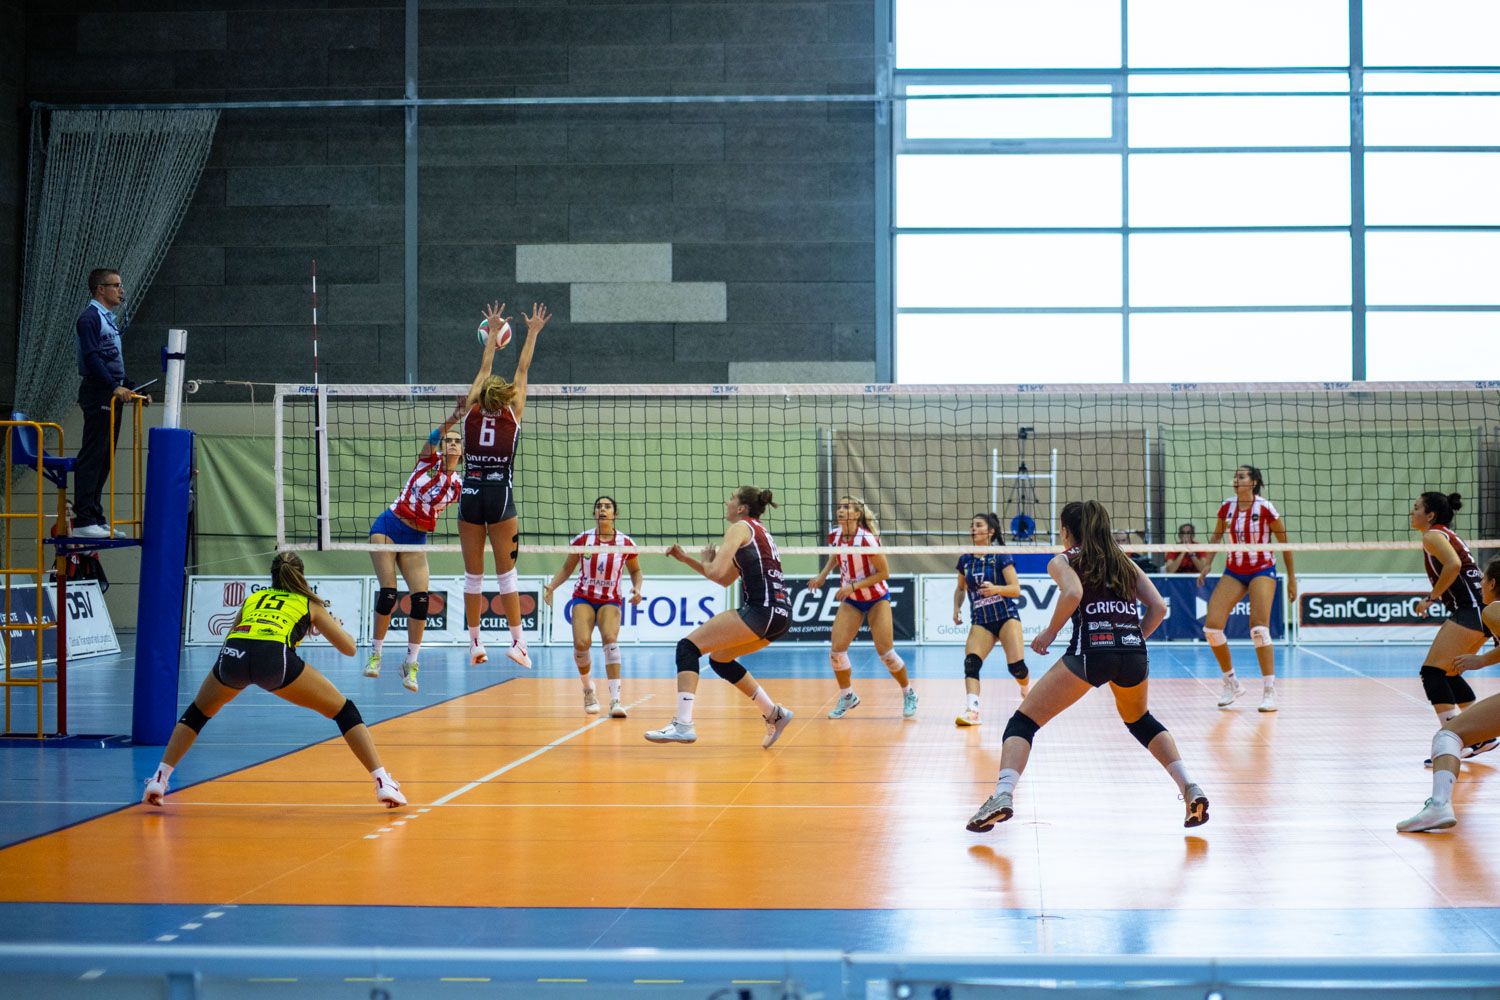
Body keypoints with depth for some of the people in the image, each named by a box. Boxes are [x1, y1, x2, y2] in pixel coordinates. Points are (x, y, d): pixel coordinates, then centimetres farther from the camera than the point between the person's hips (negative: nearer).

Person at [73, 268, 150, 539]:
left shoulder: (109, 319, 21)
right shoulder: (90, 317, -8)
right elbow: (91, 357, -19)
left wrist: (134, 389, 19)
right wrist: (114, 387, -27)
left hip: (113, 395, 10)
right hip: (98, 395, -10)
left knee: (104, 459, 10)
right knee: (91, 457, -10)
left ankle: (95, 518, 13)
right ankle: (83, 520, -11)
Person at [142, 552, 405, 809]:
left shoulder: (253, 599, 36)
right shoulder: (309, 603, 28)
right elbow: (349, 648, 30)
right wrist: (334, 625, 50)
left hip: (232, 654, 3)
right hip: (275, 656, -3)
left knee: (198, 712, 33)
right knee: (344, 711, 14)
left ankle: (159, 779, 22)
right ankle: (383, 783, 3)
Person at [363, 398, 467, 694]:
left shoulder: (457, 486, 3)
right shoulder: (429, 460, -5)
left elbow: (437, 510, 11)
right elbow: (434, 437, -24)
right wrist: (453, 419, -43)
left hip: (416, 539, 3)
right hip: (388, 527, -3)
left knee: (421, 598, -9)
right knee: (388, 592, -12)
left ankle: (410, 664, 3)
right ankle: (376, 655, 4)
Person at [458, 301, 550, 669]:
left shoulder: (472, 410, 7)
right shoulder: (513, 414, 2)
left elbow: (484, 368, 19)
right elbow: (522, 369, 12)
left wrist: (493, 331, 31)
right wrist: (533, 333, 22)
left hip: (470, 493, 2)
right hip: (500, 494, -2)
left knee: (473, 574, 5)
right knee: (506, 572, -1)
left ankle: (475, 644, 8)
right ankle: (517, 641, -5)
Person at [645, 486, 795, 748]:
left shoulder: (740, 528, -1)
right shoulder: (758, 531, 26)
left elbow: (715, 571, -14)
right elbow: (726, 579, 31)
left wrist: (706, 560, 9)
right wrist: (685, 559, 27)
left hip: (762, 609, -9)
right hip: (780, 615, 9)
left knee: (688, 647, -9)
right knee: (719, 658, 24)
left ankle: (683, 724, -22)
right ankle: (774, 714, 22)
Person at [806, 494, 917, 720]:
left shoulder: (867, 539, -26)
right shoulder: (835, 535, -9)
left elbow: (884, 573, -21)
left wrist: (854, 585, -25)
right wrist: (823, 575, 5)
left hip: (877, 599, -5)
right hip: (851, 601, 5)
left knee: (885, 652, -6)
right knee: (837, 650, -7)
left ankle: (909, 694, 17)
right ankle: (847, 696, 14)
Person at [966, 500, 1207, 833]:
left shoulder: (1063, 561, 11)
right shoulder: (1124, 562, 25)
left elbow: (1073, 593, -11)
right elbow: (1159, 607, 15)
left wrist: (1049, 633, 0)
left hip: (1089, 649, -5)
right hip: (1134, 652, 5)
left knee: (1023, 721, 4)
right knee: (1140, 721, 34)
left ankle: (1003, 795, -20)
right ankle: (1189, 788, 18)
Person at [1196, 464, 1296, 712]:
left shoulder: (1265, 508, -14)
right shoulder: (1227, 507, -1)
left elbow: (1284, 541, -5)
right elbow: (1217, 536, 16)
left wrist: (1291, 577, -3)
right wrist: (1207, 564, 6)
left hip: (1262, 570, -5)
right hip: (1233, 572, 5)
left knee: (1259, 628, -20)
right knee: (1211, 626, -8)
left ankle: (1269, 691, -11)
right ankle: (1231, 683, 10)